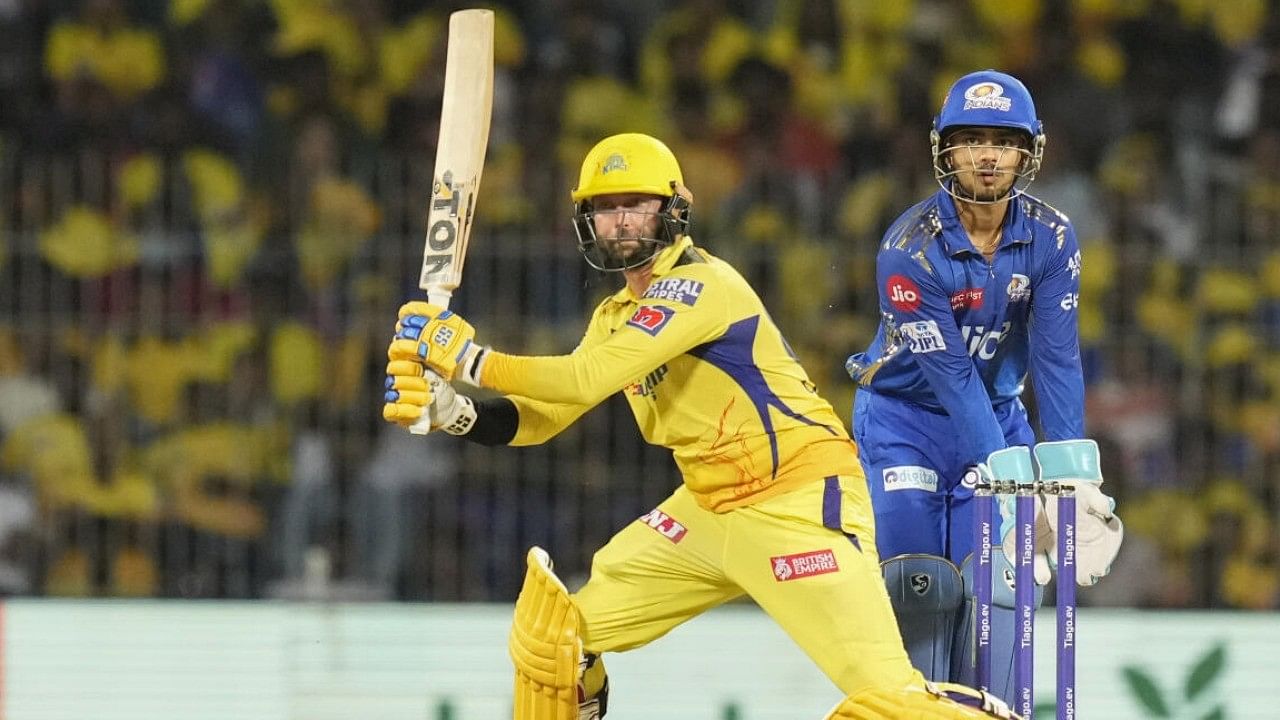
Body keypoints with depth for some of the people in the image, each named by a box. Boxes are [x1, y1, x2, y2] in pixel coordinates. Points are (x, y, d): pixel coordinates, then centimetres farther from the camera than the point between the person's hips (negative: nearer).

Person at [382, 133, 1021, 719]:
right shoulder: (615, 316, 13)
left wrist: (471, 358, -21)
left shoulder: (699, 285, -17)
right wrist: (451, 410, -9)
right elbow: (543, 417, 9)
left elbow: (589, 379, -26)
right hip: (710, 509, 9)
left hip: (800, 501, -9)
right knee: (556, 627, 8)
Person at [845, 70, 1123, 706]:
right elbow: (949, 373, -26)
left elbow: (1056, 360, -16)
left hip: (994, 411, 3)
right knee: (919, 586, -12)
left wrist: (1072, 474, -26)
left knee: (997, 581, -7)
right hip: (904, 417, -3)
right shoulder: (910, 248, -24)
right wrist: (1009, 475, -31)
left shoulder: (1051, 238, -13)